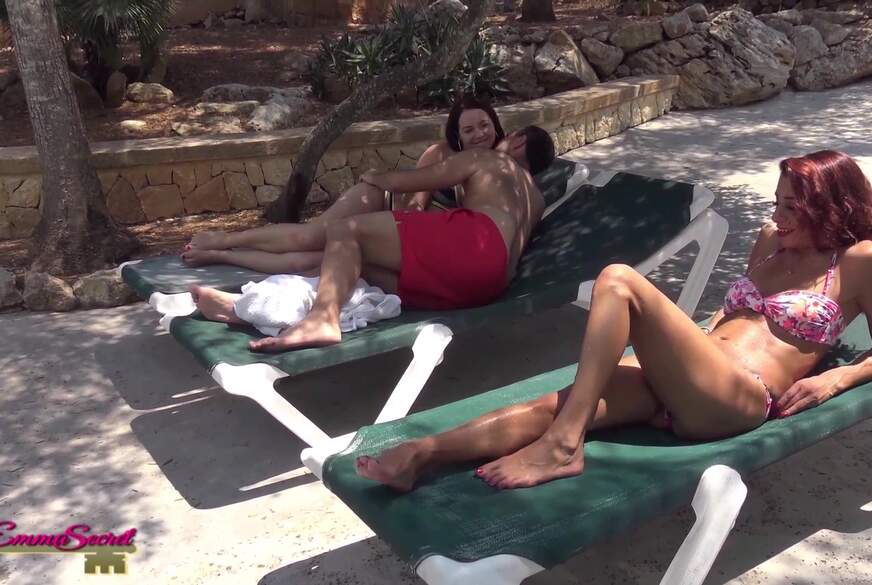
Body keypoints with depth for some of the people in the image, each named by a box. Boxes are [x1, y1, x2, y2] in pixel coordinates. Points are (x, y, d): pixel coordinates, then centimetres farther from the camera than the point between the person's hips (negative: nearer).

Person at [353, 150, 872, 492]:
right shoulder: (772, 241, 26)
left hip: (739, 398, -6)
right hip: (678, 389, 6)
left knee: (619, 280, -26)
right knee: (558, 402, -21)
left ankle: (562, 447, -29)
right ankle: (421, 453, -31)